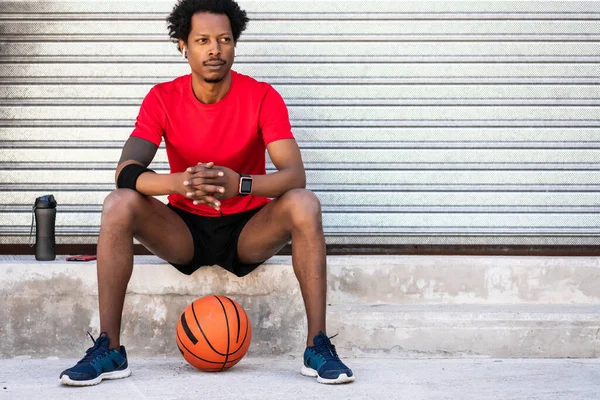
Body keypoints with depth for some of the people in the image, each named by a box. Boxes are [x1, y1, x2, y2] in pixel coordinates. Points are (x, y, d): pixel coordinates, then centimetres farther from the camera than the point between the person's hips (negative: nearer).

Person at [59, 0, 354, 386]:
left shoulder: (262, 97, -10)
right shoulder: (163, 98, -7)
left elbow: (295, 175, -21)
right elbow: (126, 172, -19)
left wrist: (241, 184, -42)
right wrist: (178, 183, -41)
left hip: (248, 230, -1)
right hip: (184, 231, 1)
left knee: (304, 205, -30)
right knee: (119, 205, -26)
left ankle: (318, 348, -27)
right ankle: (109, 350, -22)